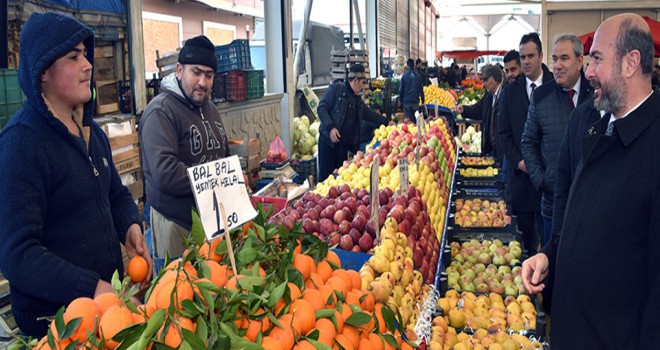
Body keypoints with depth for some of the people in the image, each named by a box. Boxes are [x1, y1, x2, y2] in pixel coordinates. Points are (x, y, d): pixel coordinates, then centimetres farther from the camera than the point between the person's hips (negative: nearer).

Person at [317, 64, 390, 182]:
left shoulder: (357, 99, 17)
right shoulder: (336, 89, -4)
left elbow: (369, 114, 30)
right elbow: (322, 108, -11)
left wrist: (386, 122, 31)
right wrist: (331, 127, -21)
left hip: (344, 143, 7)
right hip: (329, 140, -7)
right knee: (326, 174, -4)